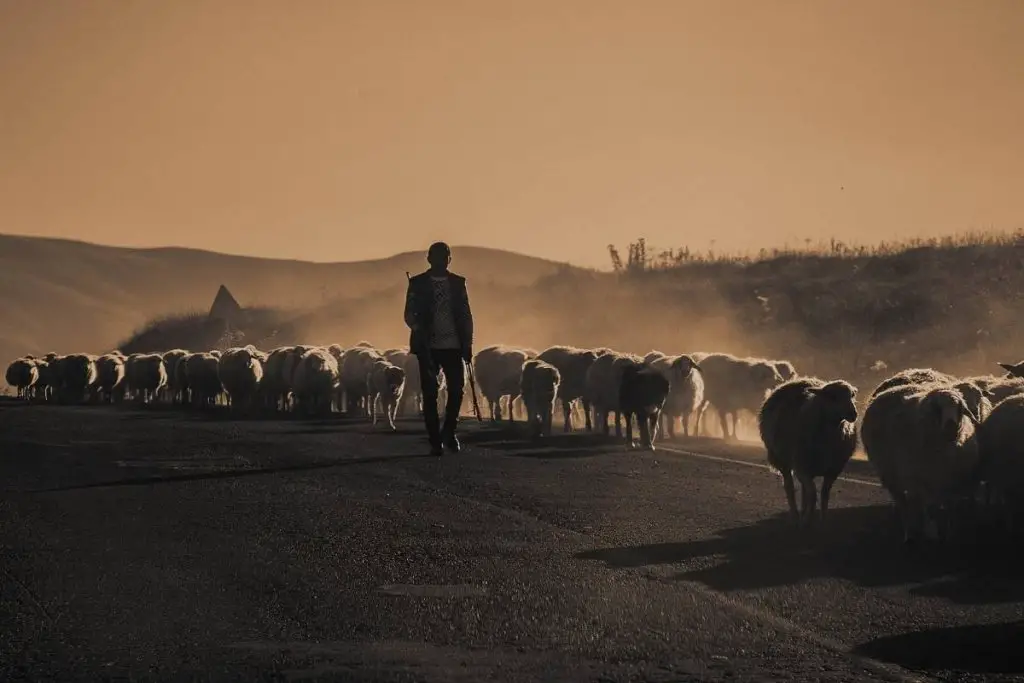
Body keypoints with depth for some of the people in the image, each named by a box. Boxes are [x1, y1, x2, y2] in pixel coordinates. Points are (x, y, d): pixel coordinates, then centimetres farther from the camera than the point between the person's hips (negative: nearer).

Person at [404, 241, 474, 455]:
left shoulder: (458, 283, 10)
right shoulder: (417, 283, 3)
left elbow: (466, 315, 10)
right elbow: (409, 314, 1)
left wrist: (468, 343, 2)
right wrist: (418, 329, -20)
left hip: (453, 346, 2)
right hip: (428, 347, -2)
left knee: (456, 390, -3)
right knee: (430, 394, -1)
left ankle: (449, 432, 20)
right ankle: (435, 442, 4)